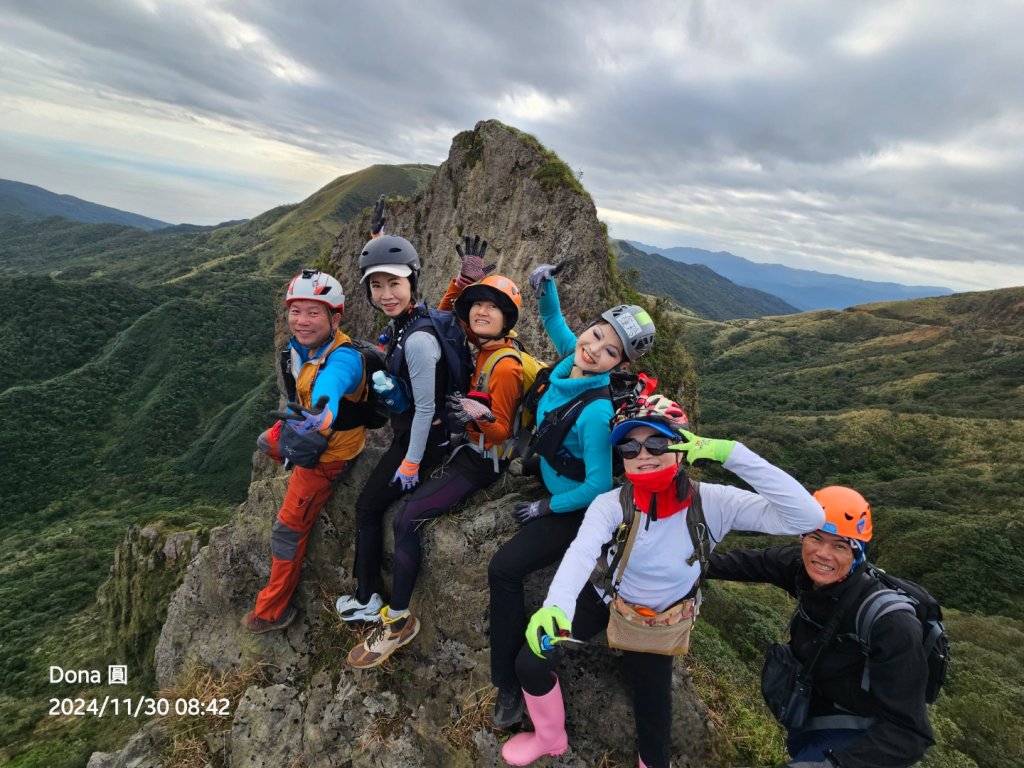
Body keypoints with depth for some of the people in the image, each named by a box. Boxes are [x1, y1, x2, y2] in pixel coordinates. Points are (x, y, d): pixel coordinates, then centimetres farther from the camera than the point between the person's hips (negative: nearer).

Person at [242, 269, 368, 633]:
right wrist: (289, 431, -19)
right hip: (304, 430, 8)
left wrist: (320, 418, -77)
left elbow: (331, 384, -58)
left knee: (289, 528, 0)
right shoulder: (300, 346, -11)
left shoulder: (343, 359, -35)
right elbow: (297, 398, -6)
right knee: (266, 443, 35)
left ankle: (272, 612, 21)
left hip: (326, 450, -8)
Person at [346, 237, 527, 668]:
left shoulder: (505, 366, -21)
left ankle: (398, 622, -6)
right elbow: (445, 312, 14)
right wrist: (465, 277, -4)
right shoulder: (478, 344, 1)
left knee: (406, 518, -19)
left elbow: (502, 432, -19)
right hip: (457, 443, 10)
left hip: (481, 462, -9)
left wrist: (482, 415, -41)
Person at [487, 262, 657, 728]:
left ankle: (509, 681, 6)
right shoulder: (571, 355, -13)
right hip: (553, 477, 9)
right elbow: (555, 322, 9)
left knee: (504, 569, -14)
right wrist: (545, 289, -8)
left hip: (581, 509, -9)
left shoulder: (597, 411, -34)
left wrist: (548, 507, -15)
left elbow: (598, 487, -28)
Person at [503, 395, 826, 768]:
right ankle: (551, 737, 24)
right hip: (603, 598, 0)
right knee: (531, 662, -9)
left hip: (659, 618, 0)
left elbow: (808, 517, -37)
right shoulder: (610, 505, -27)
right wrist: (556, 605, -66)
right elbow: (581, 551, -45)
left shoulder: (712, 503, -27)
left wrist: (730, 453, -44)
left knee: (653, 706, 0)